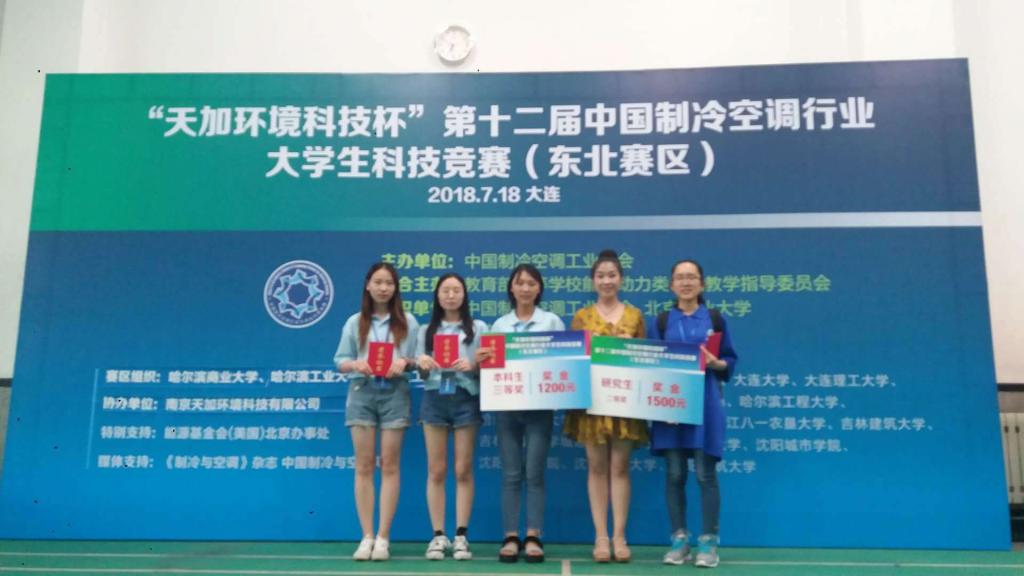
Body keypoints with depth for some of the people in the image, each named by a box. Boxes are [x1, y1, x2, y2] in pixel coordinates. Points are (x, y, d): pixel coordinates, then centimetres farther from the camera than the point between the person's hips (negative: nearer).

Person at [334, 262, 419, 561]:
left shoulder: (408, 322, 6)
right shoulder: (354, 322, 8)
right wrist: (355, 364, -15)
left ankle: (383, 537, 5)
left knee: (389, 465, 0)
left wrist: (405, 362, -15)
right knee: (364, 466, 1)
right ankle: (366, 537, 7)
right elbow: (340, 360, 6)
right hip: (362, 392, 1)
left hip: (394, 393, -1)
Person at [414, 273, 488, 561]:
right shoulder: (426, 331, 13)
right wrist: (421, 363, -11)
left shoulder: (478, 328, 6)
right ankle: (438, 535, 8)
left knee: (463, 470, 1)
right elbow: (419, 370, 11)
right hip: (434, 398, 2)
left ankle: (461, 535, 7)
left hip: (466, 399, -2)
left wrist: (472, 366, -17)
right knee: (436, 471, 2)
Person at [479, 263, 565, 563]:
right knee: (510, 474, 4)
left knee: (535, 473, 0)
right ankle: (510, 537, 9)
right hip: (507, 406, 2)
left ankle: (533, 537, 7)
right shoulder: (499, 324, 9)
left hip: (540, 406, -1)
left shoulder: (553, 322, 5)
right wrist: (480, 360, -12)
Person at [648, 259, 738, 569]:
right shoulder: (661, 322, 8)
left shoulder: (715, 319, 7)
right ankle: (679, 540, 14)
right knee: (675, 474, 4)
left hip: (705, 403, -1)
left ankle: (708, 542, 8)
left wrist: (716, 363, -11)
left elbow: (730, 360, 10)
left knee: (705, 474, -2)